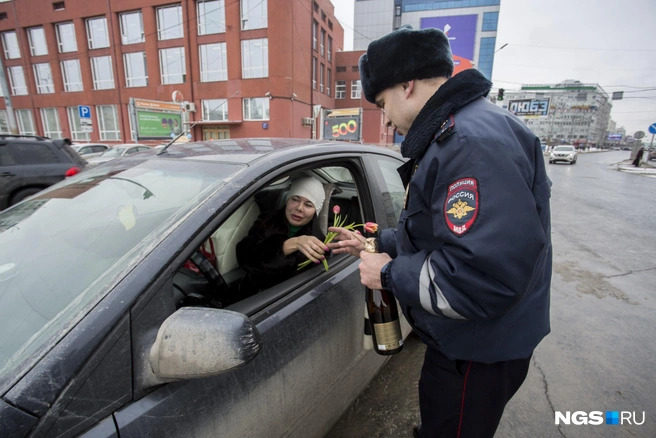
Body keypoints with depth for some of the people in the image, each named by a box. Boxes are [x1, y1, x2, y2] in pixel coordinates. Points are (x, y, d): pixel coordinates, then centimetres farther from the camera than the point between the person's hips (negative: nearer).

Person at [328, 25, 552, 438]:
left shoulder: (473, 141, -29)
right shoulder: (454, 134, 7)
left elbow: (484, 276, -36)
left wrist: (390, 274, -22)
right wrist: (375, 244, 12)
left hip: (480, 350, -9)